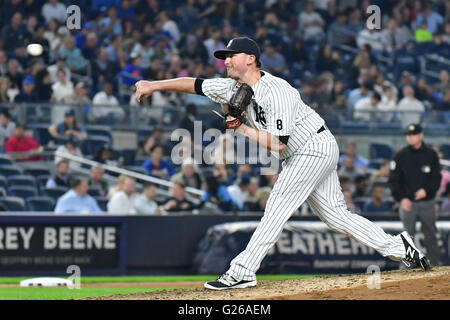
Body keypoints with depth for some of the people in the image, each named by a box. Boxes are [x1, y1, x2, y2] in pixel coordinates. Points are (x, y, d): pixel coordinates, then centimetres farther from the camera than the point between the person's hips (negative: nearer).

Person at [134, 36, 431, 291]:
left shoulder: (276, 92, -25)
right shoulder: (236, 87, 1)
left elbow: (278, 143, -28)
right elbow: (196, 85, 6)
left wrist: (241, 129, -20)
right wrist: (154, 85, 0)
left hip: (314, 149, -10)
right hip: (304, 156, 10)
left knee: (277, 209, -13)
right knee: (336, 215, 9)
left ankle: (242, 272, -14)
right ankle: (399, 246, 12)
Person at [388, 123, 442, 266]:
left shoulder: (431, 155, 5)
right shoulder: (400, 156, 3)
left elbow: (437, 178, 4)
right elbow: (393, 180, 2)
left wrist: (426, 190, -14)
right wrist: (401, 198, -10)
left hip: (427, 203, 1)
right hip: (407, 202, -1)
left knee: (431, 235, 3)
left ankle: (434, 265, 9)